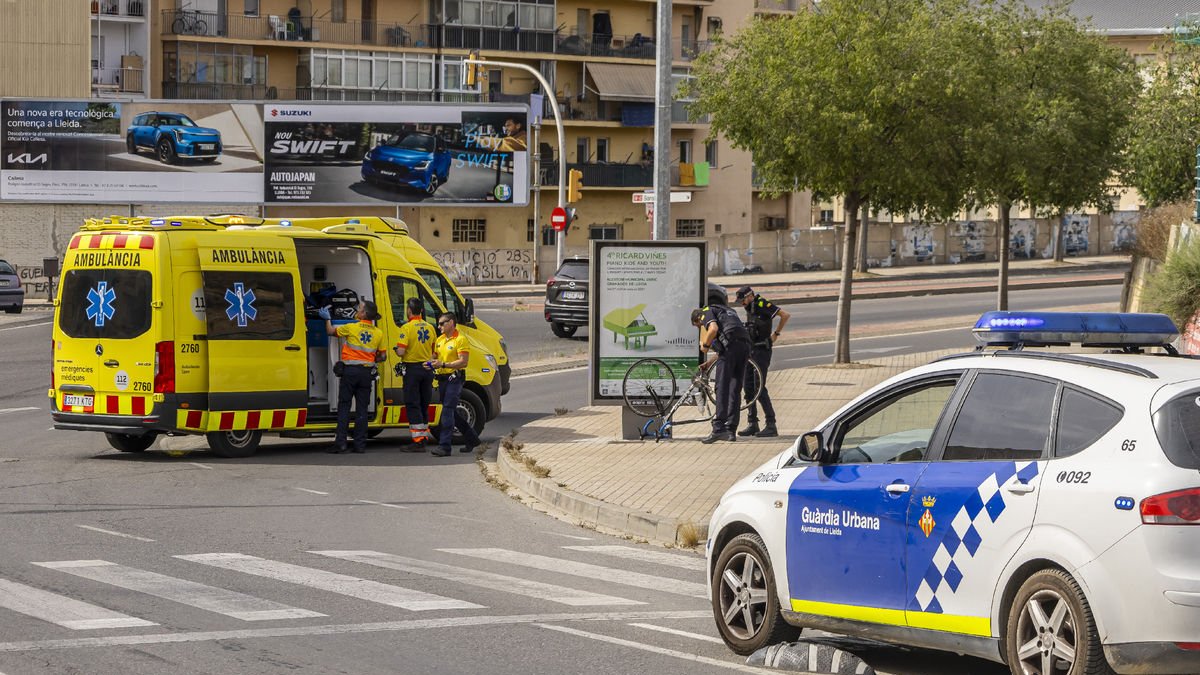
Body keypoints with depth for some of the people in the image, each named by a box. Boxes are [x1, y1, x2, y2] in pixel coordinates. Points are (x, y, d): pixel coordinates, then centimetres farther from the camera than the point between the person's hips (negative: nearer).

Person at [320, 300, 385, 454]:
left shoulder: (351, 328, -6)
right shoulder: (378, 333, 3)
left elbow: (330, 331, 7)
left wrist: (327, 318, 24)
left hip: (350, 371, -3)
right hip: (367, 372, 3)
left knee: (344, 406, 1)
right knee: (362, 408, 6)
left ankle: (340, 442, -5)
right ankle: (360, 444, 3)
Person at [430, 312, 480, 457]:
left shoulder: (460, 339, -9)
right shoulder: (439, 340, 16)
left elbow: (463, 362, -16)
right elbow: (435, 356, 23)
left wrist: (443, 364, -23)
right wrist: (431, 364, -1)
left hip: (455, 378, -9)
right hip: (442, 379, 9)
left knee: (447, 411, -15)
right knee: (452, 412, 14)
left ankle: (444, 445, -17)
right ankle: (471, 439, 29)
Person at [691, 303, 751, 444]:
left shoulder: (707, 312, 12)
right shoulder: (727, 312, 36)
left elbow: (713, 328, -12)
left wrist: (705, 345, 4)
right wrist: (711, 363, 36)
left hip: (731, 343, -8)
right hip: (745, 344, 8)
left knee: (722, 388, -8)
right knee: (735, 390, 9)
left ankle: (718, 429, -14)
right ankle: (731, 430, 8)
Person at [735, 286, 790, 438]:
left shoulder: (762, 304, -13)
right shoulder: (749, 309, 14)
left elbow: (785, 315, -21)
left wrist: (776, 333, -12)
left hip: (762, 351, -9)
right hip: (750, 350, 9)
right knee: (748, 387, 8)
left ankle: (771, 426, -11)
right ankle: (752, 424, 14)